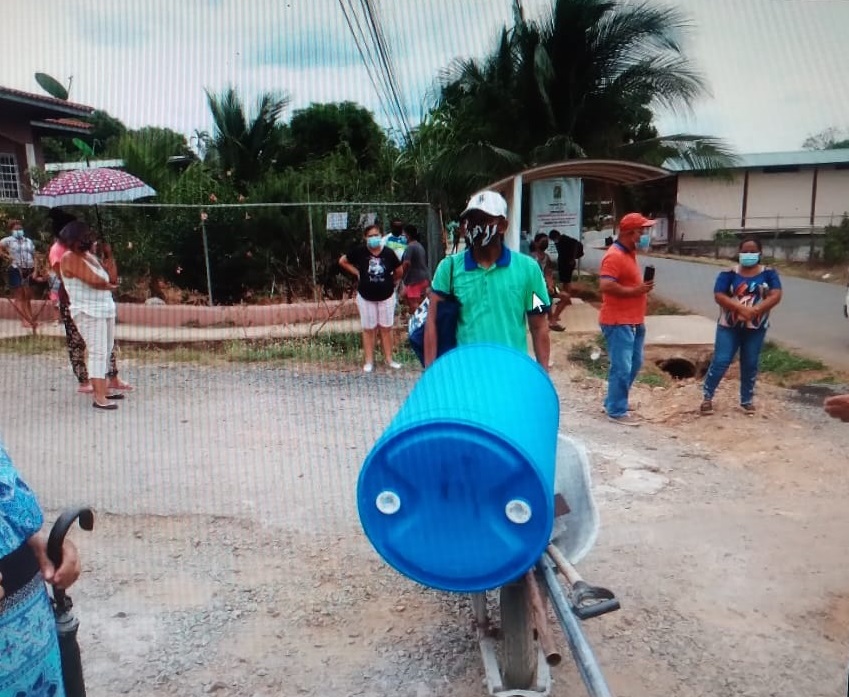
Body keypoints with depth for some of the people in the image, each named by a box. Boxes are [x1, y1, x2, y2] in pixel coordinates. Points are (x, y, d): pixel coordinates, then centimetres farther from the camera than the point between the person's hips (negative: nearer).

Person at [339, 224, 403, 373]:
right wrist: (357, 273, -4)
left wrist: (391, 282, 6)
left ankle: (389, 359, 20)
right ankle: (369, 361, 15)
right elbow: (342, 261, 1)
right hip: (366, 297, -1)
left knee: (386, 328, 10)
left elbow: (399, 272, 5)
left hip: (386, 296, 1)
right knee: (368, 329, 8)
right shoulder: (359, 251, -12)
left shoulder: (388, 252, -9)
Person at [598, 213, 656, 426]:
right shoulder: (614, 256, -17)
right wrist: (635, 291, -20)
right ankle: (617, 411, 7)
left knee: (634, 364, 16)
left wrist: (642, 287, 10)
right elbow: (605, 286, -27)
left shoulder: (629, 253, 15)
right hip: (618, 323, -10)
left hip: (634, 321, 10)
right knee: (622, 368, -4)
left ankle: (612, 402, 28)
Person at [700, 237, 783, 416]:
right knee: (720, 362, -4)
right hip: (729, 327, -2)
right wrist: (741, 308, -25)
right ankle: (707, 397, 9)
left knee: (750, 364, 10)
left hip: (756, 328, 2)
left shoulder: (768, 273, 1)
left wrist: (755, 310, -23)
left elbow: (776, 296, -9)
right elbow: (719, 296, -12)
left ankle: (747, 400, 24)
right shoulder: (729, 273, -4)